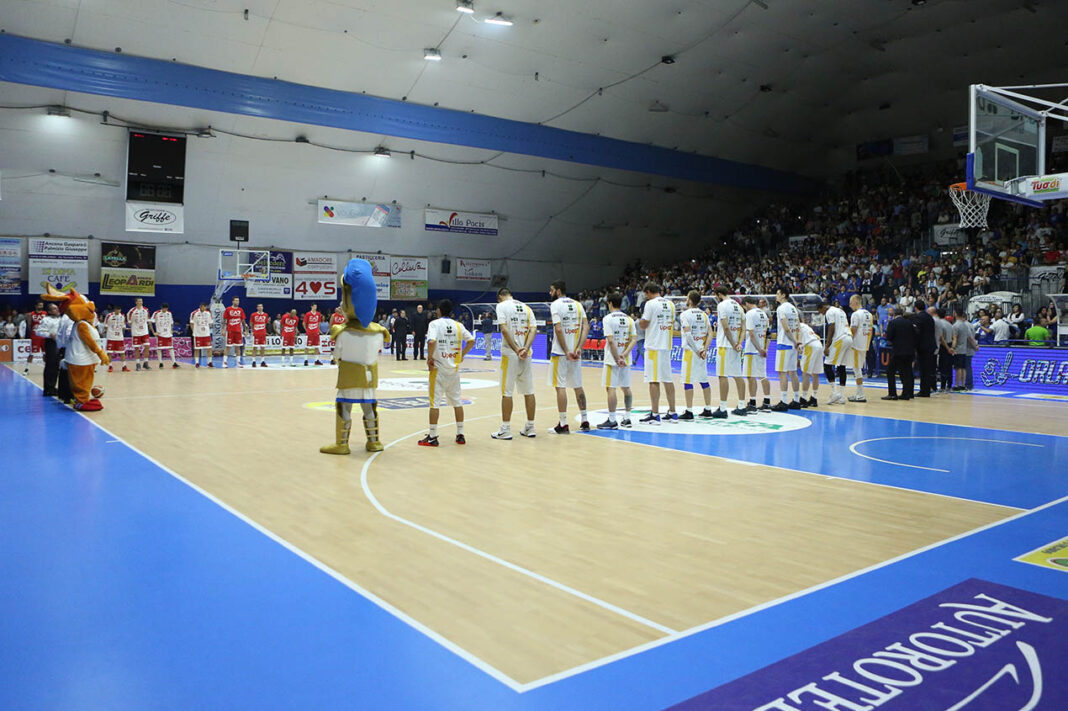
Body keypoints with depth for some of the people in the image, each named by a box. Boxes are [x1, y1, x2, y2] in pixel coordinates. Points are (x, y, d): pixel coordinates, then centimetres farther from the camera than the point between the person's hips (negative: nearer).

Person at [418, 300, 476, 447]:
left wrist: (429, 358, -10)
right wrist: (462, 355, 12)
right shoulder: (458, 325, 6)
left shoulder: (434, 323, -8)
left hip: (438, 368, -4)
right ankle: (460, 435, 16)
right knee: (457, 401, 12)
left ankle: (432, 437, 4)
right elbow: (471, 340, 4)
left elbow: (432, 341, -23)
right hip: (454, 368, 5)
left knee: (435, 402, 1)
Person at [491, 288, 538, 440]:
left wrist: (516, 350, -15)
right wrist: (525, 349, -10)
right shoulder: (526, 307, 15)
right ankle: (530, 427, 17)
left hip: (509, 354, -5)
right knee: (529, 391, 10)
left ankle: (505, 430, 5)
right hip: (526, 355, 5)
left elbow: (504, 329, -14)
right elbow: (533, 329, 2)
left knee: (506, 392, 1)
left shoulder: (502, 306, -1)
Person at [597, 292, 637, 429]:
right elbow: (634, 339, 1)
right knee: (626, 388, 13)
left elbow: (610, 340, -17)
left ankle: (612, 420, -4)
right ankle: (627, 418, 19)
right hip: (625, 360, 6)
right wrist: (624, 354, -7)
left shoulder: (608, 318, -9)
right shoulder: (629, 319, 9)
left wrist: (617, 359, -15)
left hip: (612, 359, -6)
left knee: (610, 388, -4)